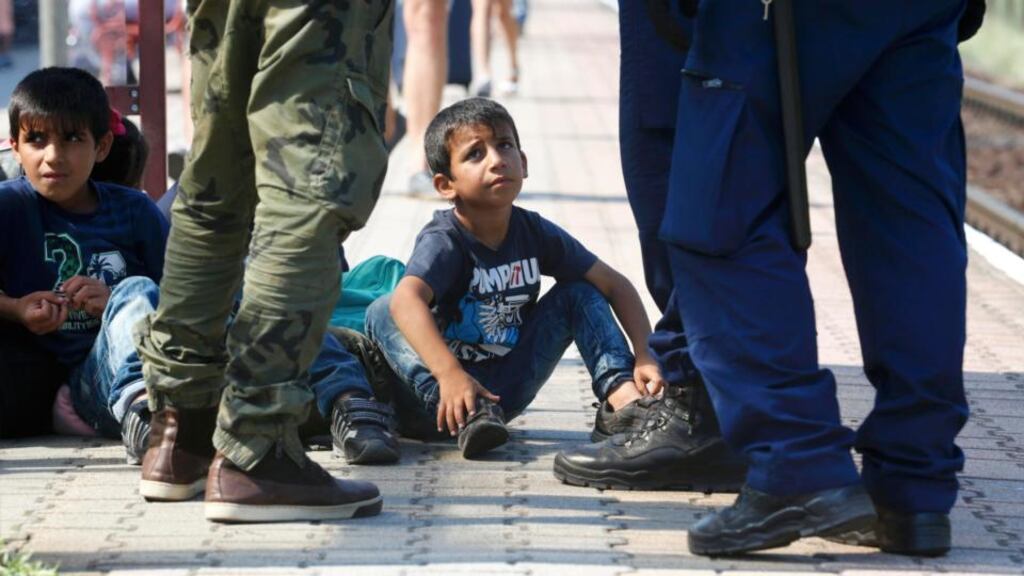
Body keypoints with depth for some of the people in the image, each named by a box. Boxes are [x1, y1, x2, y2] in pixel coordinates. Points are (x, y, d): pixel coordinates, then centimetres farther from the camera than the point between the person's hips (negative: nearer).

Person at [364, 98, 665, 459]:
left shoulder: (534, 233, -2)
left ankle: (622, 397, -21)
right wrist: (449, 374, -54)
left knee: (578, 293, -2)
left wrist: (645, 355, -13)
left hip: (506, 394, 4)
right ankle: (468, 417, -45)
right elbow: (406, 299, -39)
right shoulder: (444, 241, -18)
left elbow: (615, 285, 3)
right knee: (383, 314, -30)